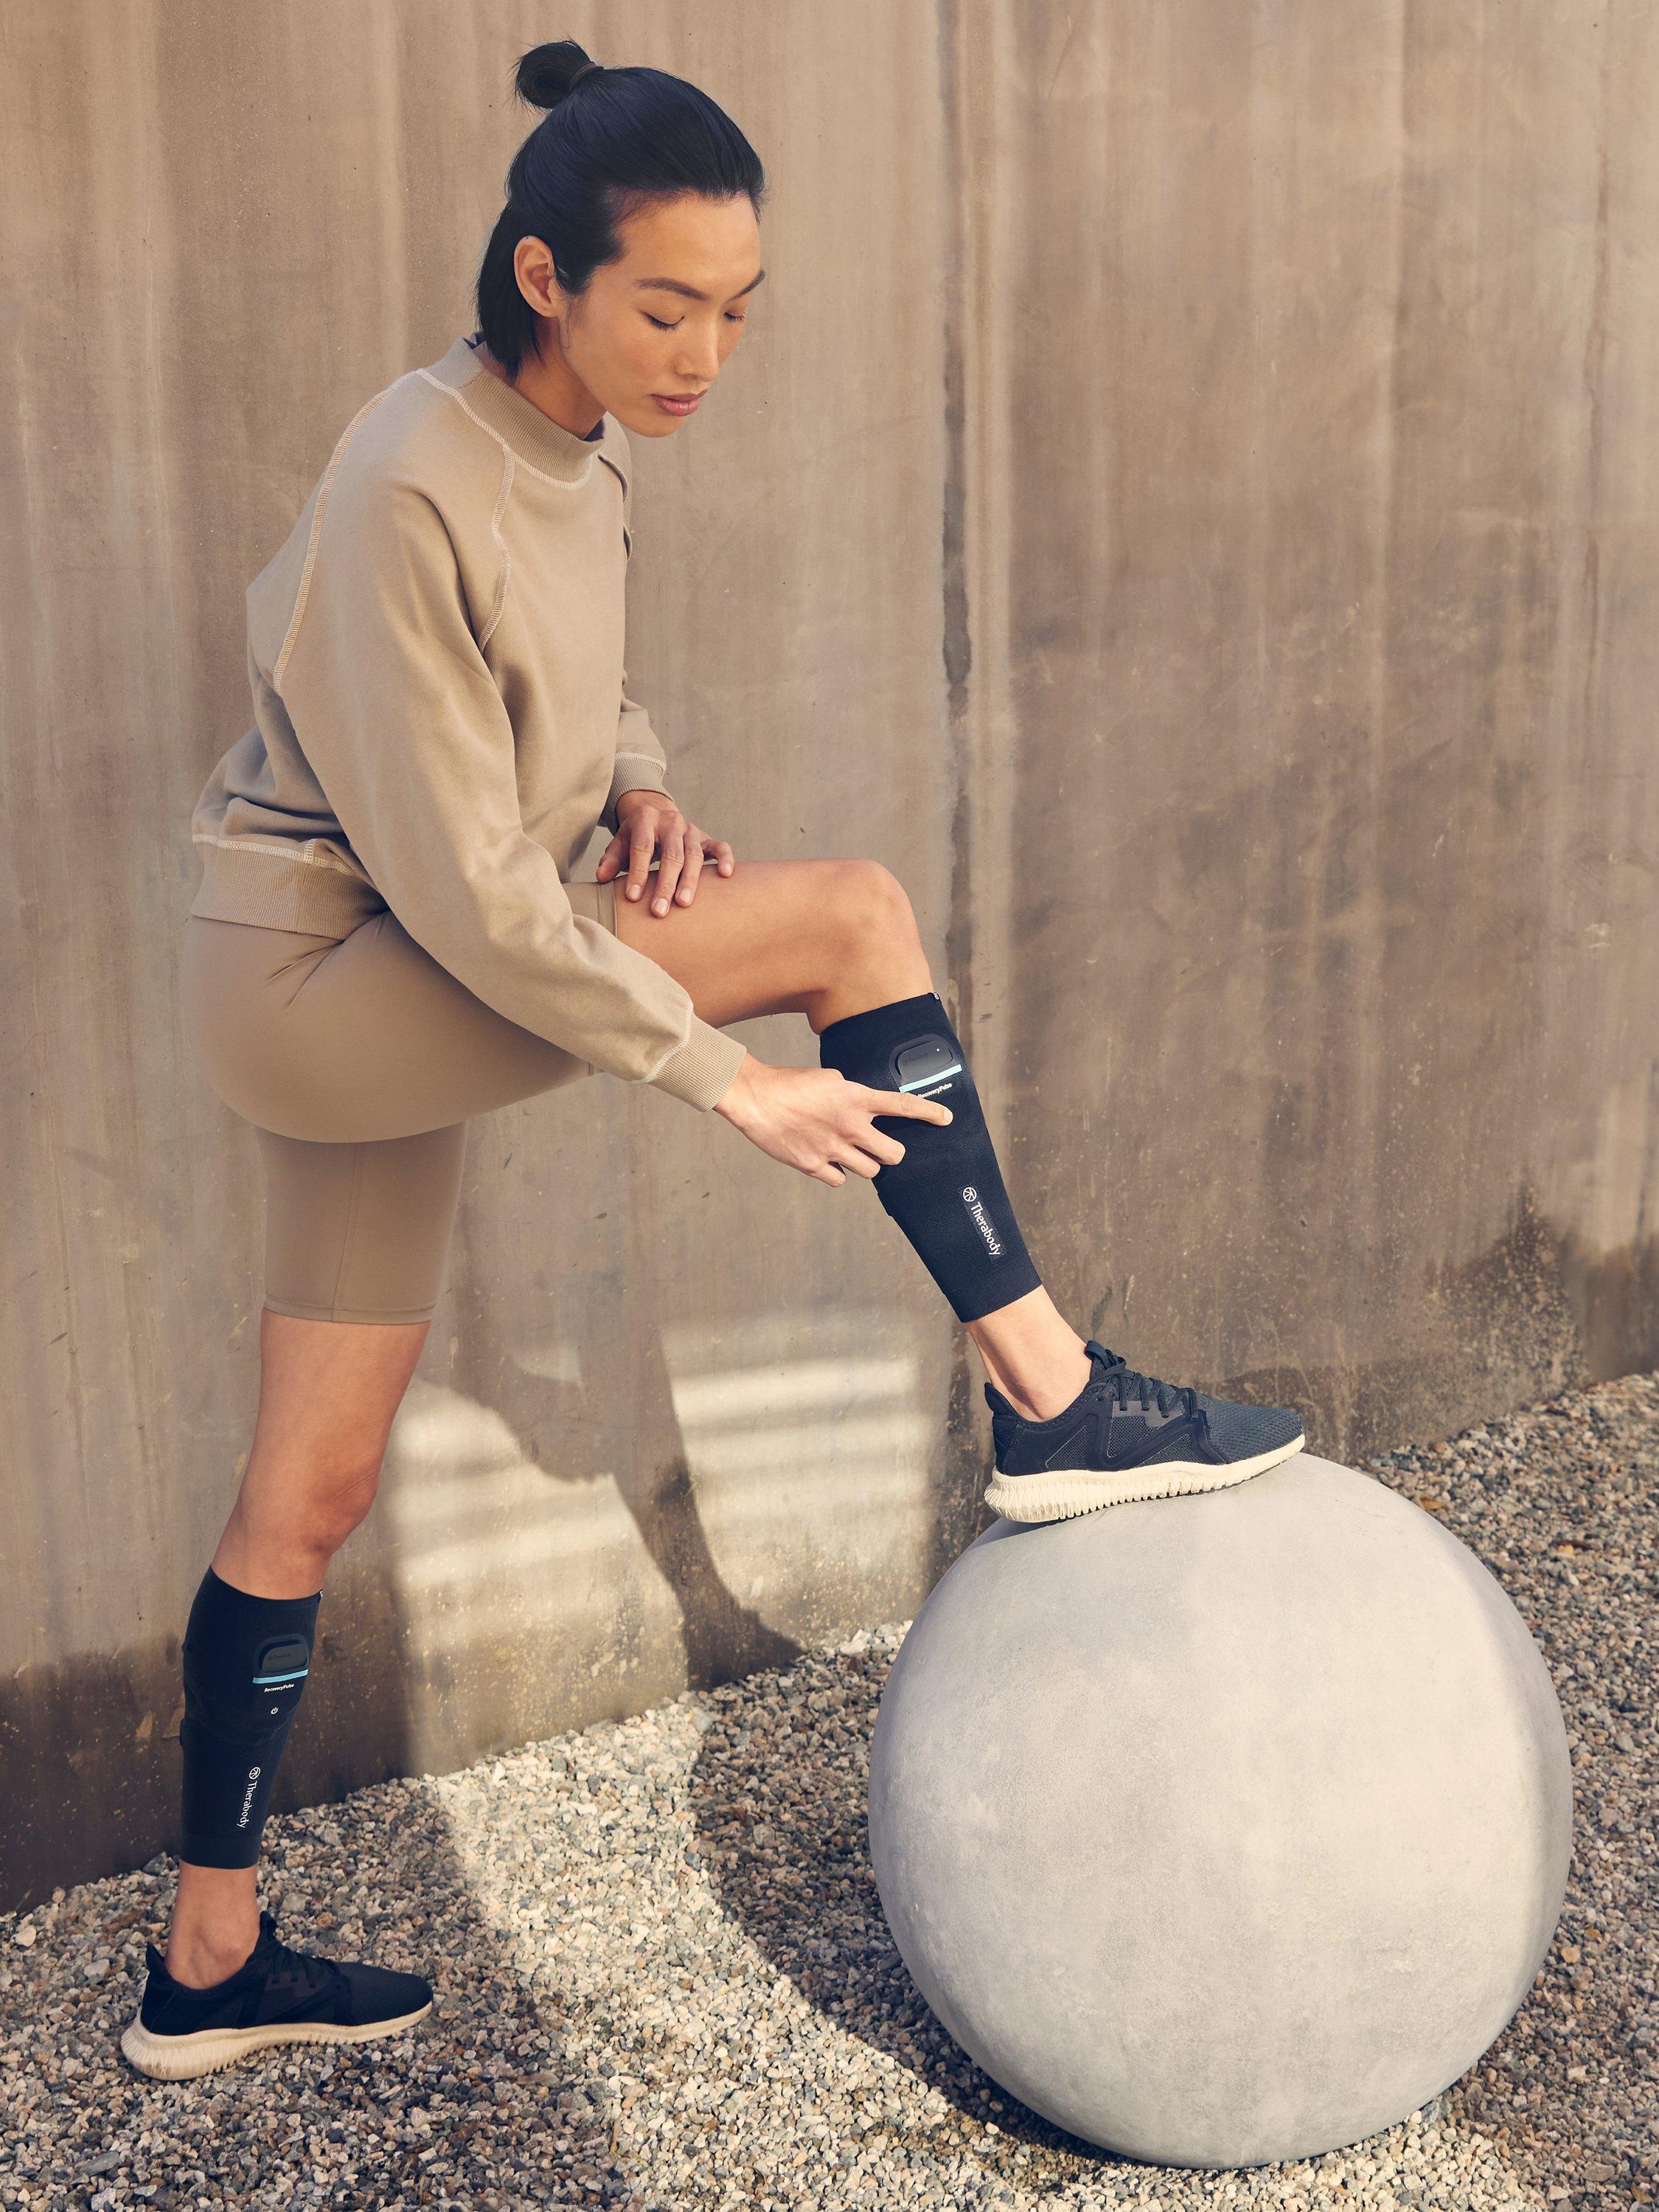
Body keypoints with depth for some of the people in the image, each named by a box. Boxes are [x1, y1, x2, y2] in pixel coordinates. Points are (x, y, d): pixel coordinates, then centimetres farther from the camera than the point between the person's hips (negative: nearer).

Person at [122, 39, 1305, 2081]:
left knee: (313, 1493, 12)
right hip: (309, 972, -9)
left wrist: (639, 789, -2)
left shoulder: (588, 458, 5)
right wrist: (726, 1076, -20)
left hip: (379, 1002, 9)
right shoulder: (412, 491, -21)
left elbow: (584, 696, 21)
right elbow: (472, 892, -24)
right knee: (855, 915, -17)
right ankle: (1053, 1405, -9)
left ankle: (210, 1969, 26)